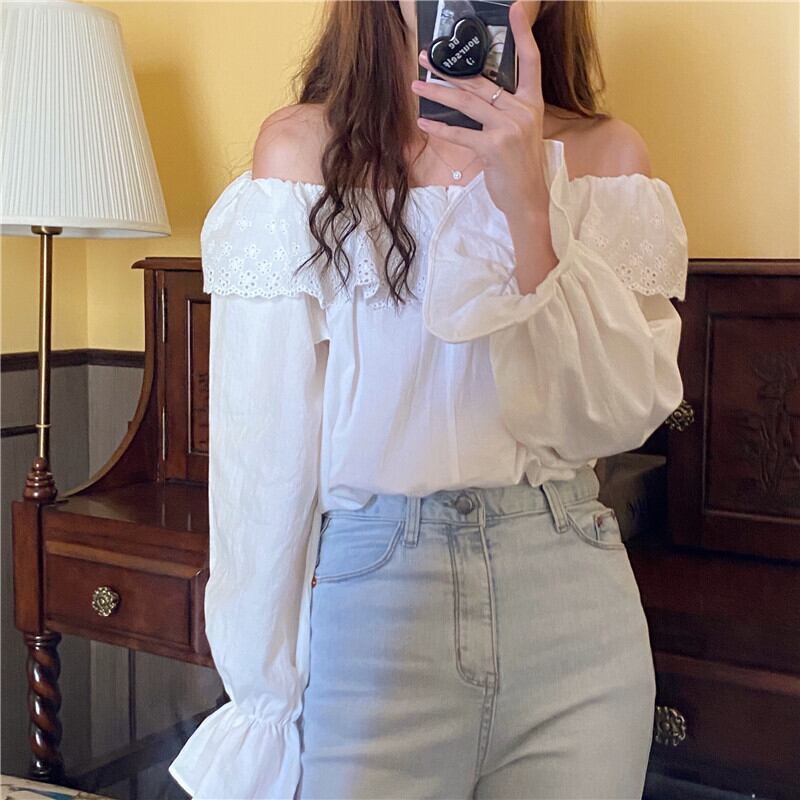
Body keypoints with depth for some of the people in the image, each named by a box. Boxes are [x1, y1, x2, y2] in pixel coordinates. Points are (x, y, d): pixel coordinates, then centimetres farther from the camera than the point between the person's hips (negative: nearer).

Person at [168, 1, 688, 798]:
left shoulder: (604, 155, 0)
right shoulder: (304, 146, -5)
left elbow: (619, 418, -9)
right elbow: (265, 448, -5)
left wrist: (531, 208, -19)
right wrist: (266, 700, -2)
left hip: (574, 622, 2)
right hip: (366, 601, -2)